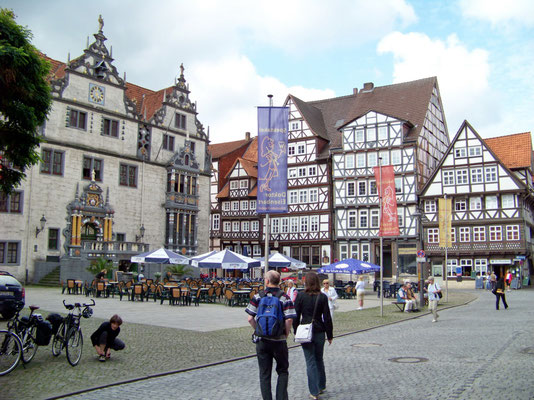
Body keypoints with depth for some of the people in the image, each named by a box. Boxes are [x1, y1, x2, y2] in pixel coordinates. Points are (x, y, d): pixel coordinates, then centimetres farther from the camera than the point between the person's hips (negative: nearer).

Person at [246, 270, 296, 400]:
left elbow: (250, 318, -5)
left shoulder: (257, 296, -2)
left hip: (262, 340, 1)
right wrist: (286, 334, 0)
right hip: (279, 340, -1)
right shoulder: (284, 297, -7)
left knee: (264, 374, 12)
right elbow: (289, 320, -15)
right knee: (282, 372, 15)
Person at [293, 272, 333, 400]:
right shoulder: (322, 297, -5)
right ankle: (321, 386, 30)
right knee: (319, 359, 20)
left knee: (310, 361, 4)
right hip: (319, 332, 2)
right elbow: (327, 318, -2)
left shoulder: (300, 296, -8)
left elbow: (296, 316, -5)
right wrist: (329, 335, 6)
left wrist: (296, 332, 7)